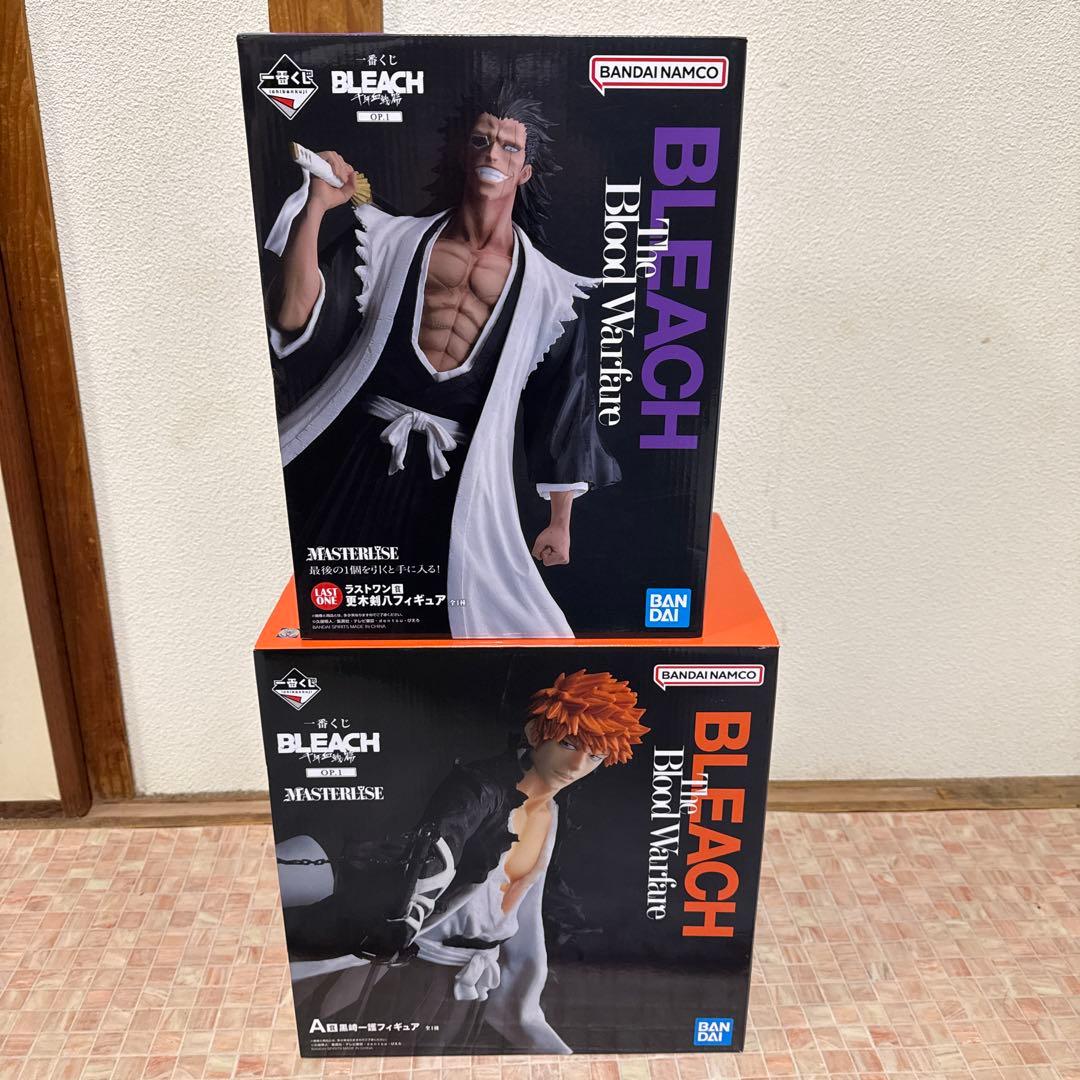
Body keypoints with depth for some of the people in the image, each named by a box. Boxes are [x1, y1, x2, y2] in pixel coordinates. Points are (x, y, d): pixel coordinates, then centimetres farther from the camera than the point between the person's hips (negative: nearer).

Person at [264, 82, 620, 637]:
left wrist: (559, 521, 10)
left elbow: (562, 410, 10)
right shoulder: (395, 240, 6)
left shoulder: (547, 289, 7)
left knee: (461, 611, 9)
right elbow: (292, 316, -3)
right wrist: (317, 207, -13)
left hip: (465, 475, 0)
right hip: (366, 458, 0)